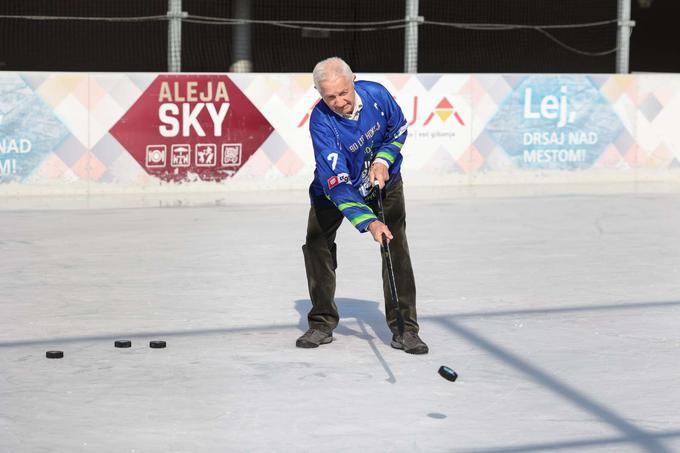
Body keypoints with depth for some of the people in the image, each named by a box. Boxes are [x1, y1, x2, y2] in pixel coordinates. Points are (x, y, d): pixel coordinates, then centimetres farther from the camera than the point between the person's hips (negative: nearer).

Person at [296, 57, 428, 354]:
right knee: (317, 243, -6)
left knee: (396, 249, -11)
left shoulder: (376, 94, -24)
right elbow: (336, 181, -39)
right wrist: (367, 221, -48)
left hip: (384, 181, 1)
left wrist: (382, 161, -19)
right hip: (334, 186, -1)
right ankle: (322, 324, 10)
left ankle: (404, 328, -6)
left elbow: (398, 129, -2)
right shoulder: (321, 121, -32)